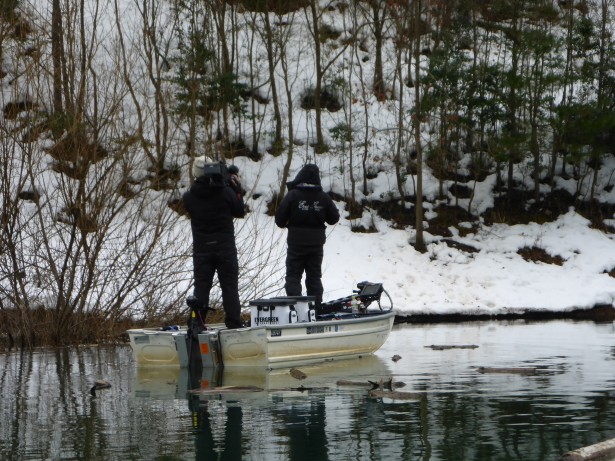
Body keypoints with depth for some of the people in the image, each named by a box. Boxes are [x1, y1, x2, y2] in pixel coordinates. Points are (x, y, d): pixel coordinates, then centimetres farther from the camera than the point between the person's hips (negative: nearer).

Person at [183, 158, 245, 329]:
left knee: (201, 286, 8)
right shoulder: (226, 192, -10)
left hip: (201, 249, 1)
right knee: (229, 286, 5)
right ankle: (233, 323, 3)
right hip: (225, 246, -1)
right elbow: (240, 212, 1)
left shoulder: (189, 197, -7)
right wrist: (237, 189, 10)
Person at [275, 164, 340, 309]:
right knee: (314, 276, 12)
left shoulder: (293, 195, -11)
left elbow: (280, 218, -10)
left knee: (293, 276, 4)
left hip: (296, 243, -3)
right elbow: (334, 218, 5)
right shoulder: (323, 197, -3)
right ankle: (316, 307, 10)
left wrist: (285, 224, 12)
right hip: (316, 243, 3)